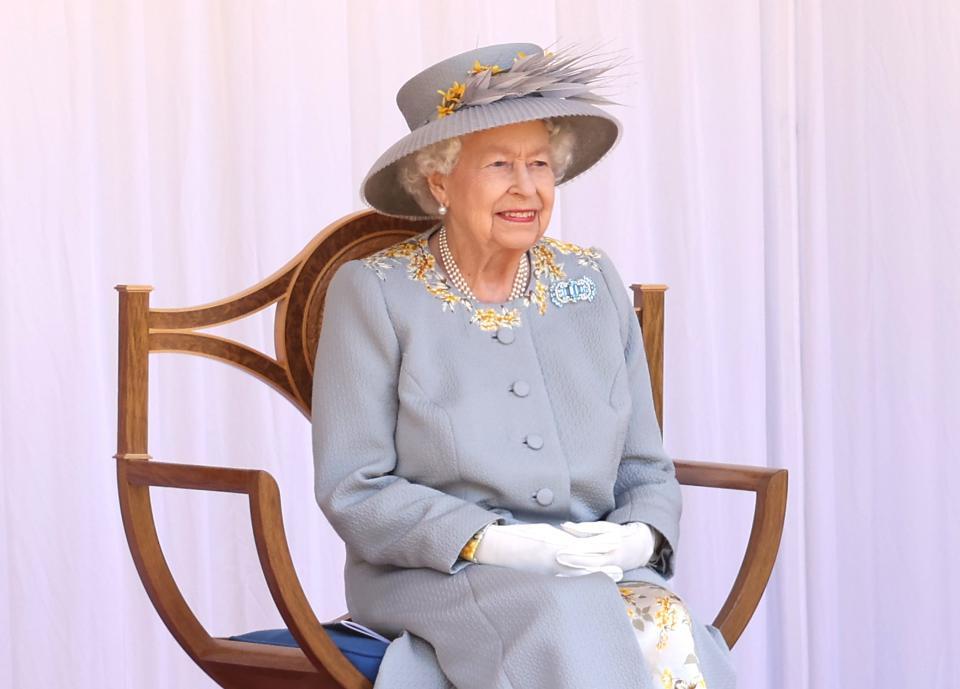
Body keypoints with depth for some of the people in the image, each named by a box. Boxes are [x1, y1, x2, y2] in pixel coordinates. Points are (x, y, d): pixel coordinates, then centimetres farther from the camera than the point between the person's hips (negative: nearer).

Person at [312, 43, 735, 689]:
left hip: (598, 571, 3)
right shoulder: (374, 292, 1)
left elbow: (647, 471, 15)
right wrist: (492, 543, -18)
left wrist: (637, 538, -8)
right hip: (435, 580, -3)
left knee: (670, 628, -30)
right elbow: (354, 491, -4)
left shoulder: (596, 284, 13)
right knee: (569, 615, -35)